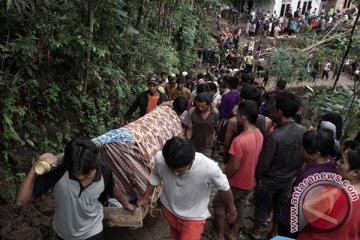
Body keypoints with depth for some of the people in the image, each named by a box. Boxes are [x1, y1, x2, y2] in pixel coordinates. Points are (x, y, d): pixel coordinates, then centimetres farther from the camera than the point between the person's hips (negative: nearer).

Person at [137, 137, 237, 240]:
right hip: (169, 210, 3)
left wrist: (231, 209, 2)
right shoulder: (160, 159, -30)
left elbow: (224, 188, -15)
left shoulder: (209, 167, -37)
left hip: (194, 217, -3)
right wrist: (146, 197, 9)